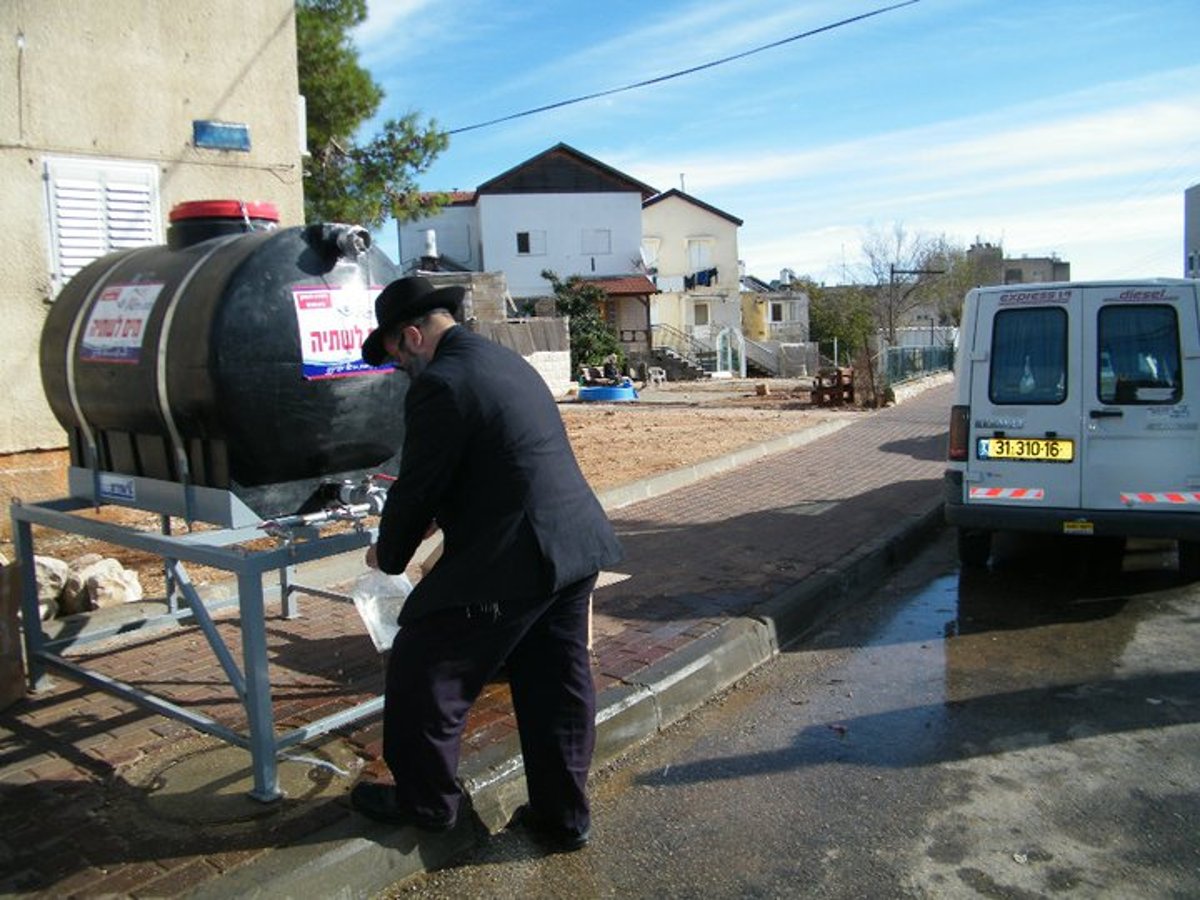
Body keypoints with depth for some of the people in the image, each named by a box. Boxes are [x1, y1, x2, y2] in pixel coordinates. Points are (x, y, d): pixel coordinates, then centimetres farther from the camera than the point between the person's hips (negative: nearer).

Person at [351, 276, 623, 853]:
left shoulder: (439, 386, -14)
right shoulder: (506, 361, 15)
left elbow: (416, 487, -10)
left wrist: (388, 557, 8)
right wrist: (442, 519, 31)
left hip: (512, 563, -9)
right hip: (579, 547, 9)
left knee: (423, 675, 12)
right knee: (557, 685, 17)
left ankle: (425, 800, 30)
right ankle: (563, 816, 30)